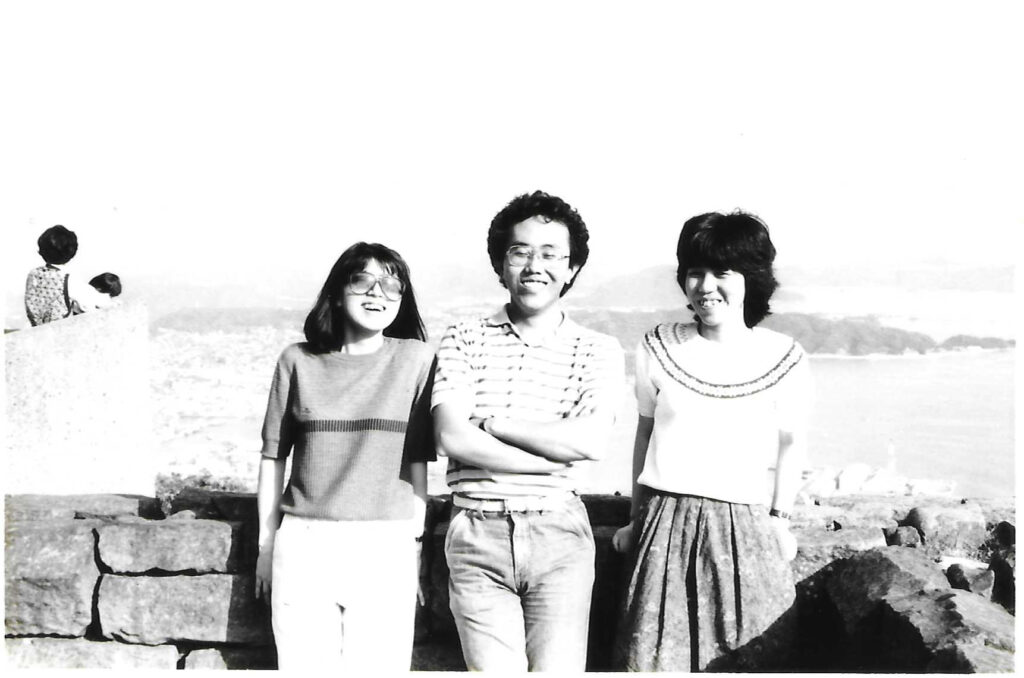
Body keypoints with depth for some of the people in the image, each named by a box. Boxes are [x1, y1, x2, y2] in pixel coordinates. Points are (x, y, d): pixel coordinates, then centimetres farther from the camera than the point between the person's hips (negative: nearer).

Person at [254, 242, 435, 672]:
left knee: (378, 666, -2)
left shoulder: (416, 359, 2)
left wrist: (415, 545, 3)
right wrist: (267, 543, 10)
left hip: (385, 547, -1)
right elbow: (273, 457, 11)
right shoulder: (297, 361, 6)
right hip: (303, 544, 1)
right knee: (303, 666, 2)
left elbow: (417, 462, 4)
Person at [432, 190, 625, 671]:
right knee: (493, 669, -4)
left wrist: (491, 421, -7)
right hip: (477, 530, 0)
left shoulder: (598, 351, 6)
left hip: (558, 532, 0)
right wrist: (556, 458, -8)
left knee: (558, 669, -6)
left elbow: (592, 442, -9)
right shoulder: (464, 339, 6)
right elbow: (452, 438, -7)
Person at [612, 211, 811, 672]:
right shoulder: (658, 349, 2)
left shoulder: (784, 358, -2)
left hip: (745, 525, -1)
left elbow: (791, 441, 9)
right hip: (666, 523, 1)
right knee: (655, 657, -1)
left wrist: (780, 518, 3)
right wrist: (636, 518, 15)